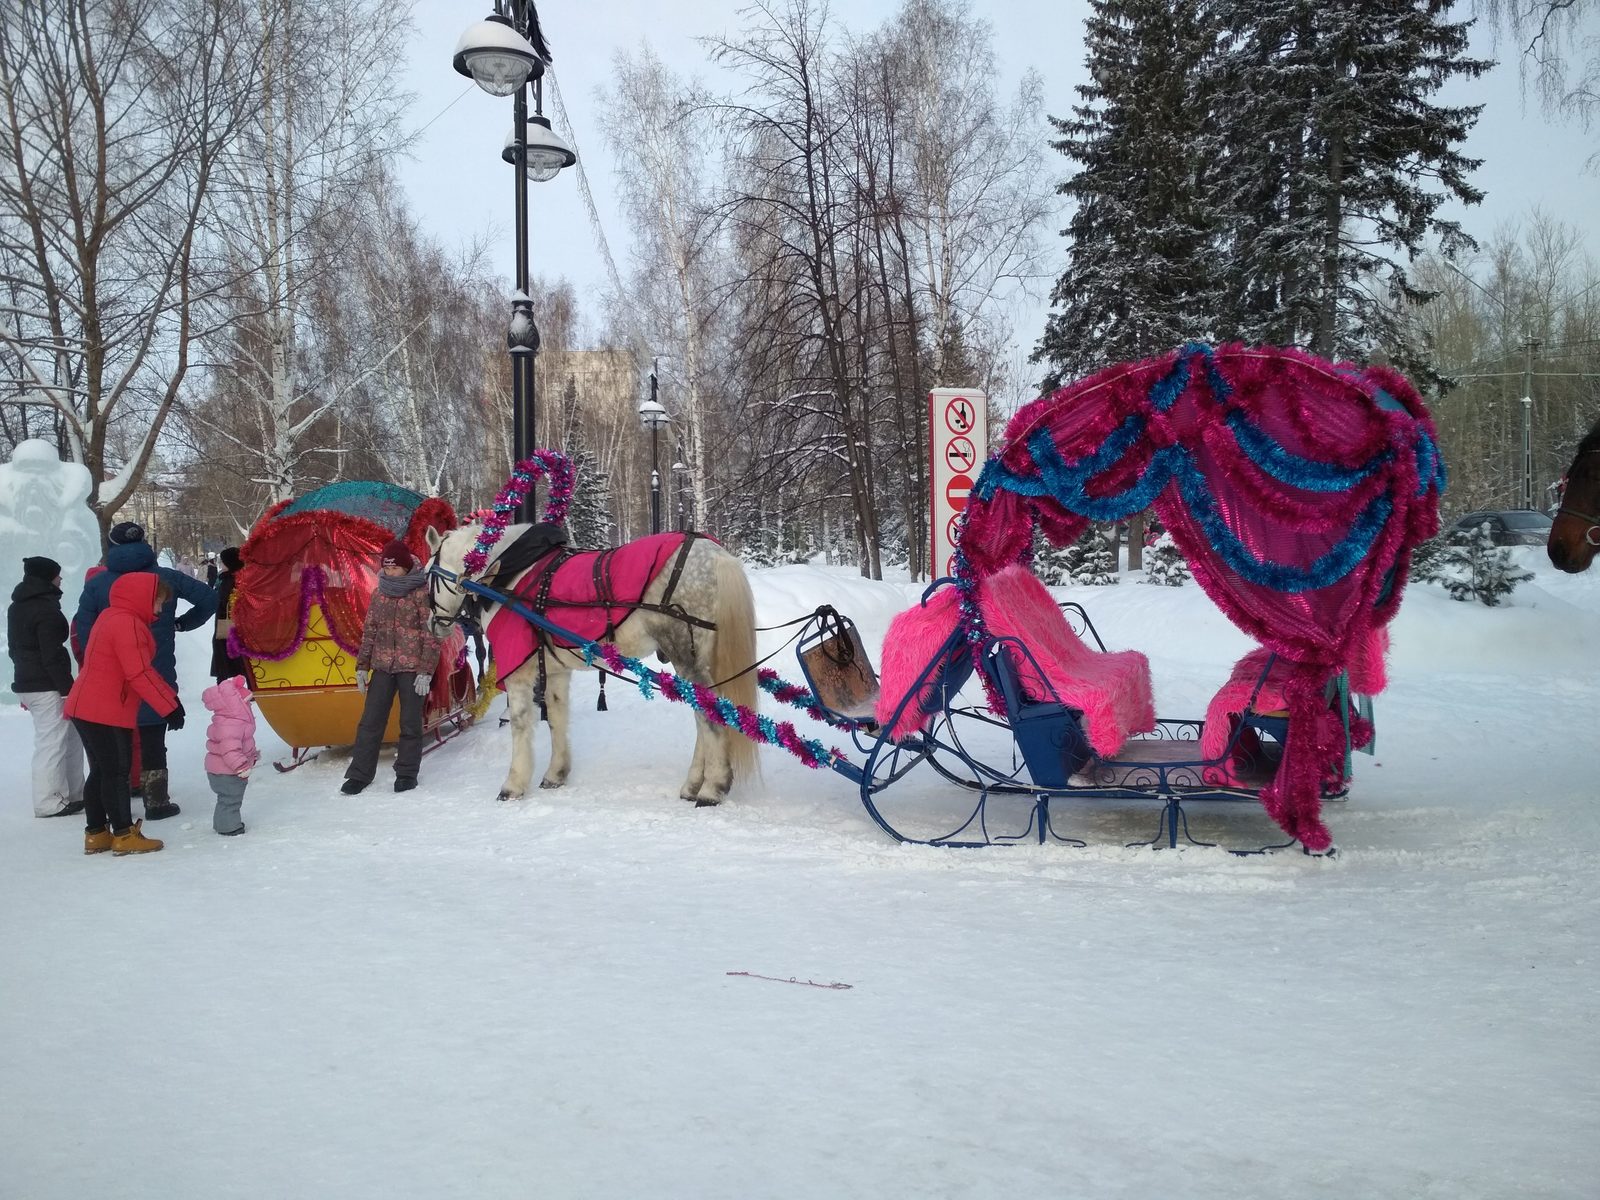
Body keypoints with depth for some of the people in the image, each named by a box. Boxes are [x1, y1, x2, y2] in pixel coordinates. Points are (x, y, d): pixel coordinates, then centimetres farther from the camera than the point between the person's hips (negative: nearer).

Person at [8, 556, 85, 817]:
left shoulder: (16, 607, 15)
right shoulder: (46, 609, -17)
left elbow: (15, 647, 21)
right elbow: (52, 655, -21)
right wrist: (67, 689, -18)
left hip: (26, 682, 10)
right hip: (47, 686, -10)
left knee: (70, 737, 16)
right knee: (52, 742, -4)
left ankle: (73, 793, 18)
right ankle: (49, 803, 0)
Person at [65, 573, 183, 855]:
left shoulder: (113, 617, 17)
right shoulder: (128, 624, -17)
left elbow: (143, 668, 16)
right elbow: (139, 673, -22)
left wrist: (170, 696, 10)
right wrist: (169, 706, -16)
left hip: (86, 709, 10)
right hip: (105, 713, -10)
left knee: (101, 772, 14)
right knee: (116, 773, -4)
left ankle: (96, 834, 20)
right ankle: (124, 835, 2)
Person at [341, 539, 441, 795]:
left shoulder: (421, 593, -8)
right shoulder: (379, 594, 8)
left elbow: (431, 635, -9)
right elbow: (369, 631, 14)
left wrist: (426, 671, -14)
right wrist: (362, 666, 10)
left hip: (412, 667, -5)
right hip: (383, 666, 5)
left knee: (410, 724, 3)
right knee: (370, 722, 6)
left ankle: (406, 774, 15)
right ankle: (359, 773, 14)